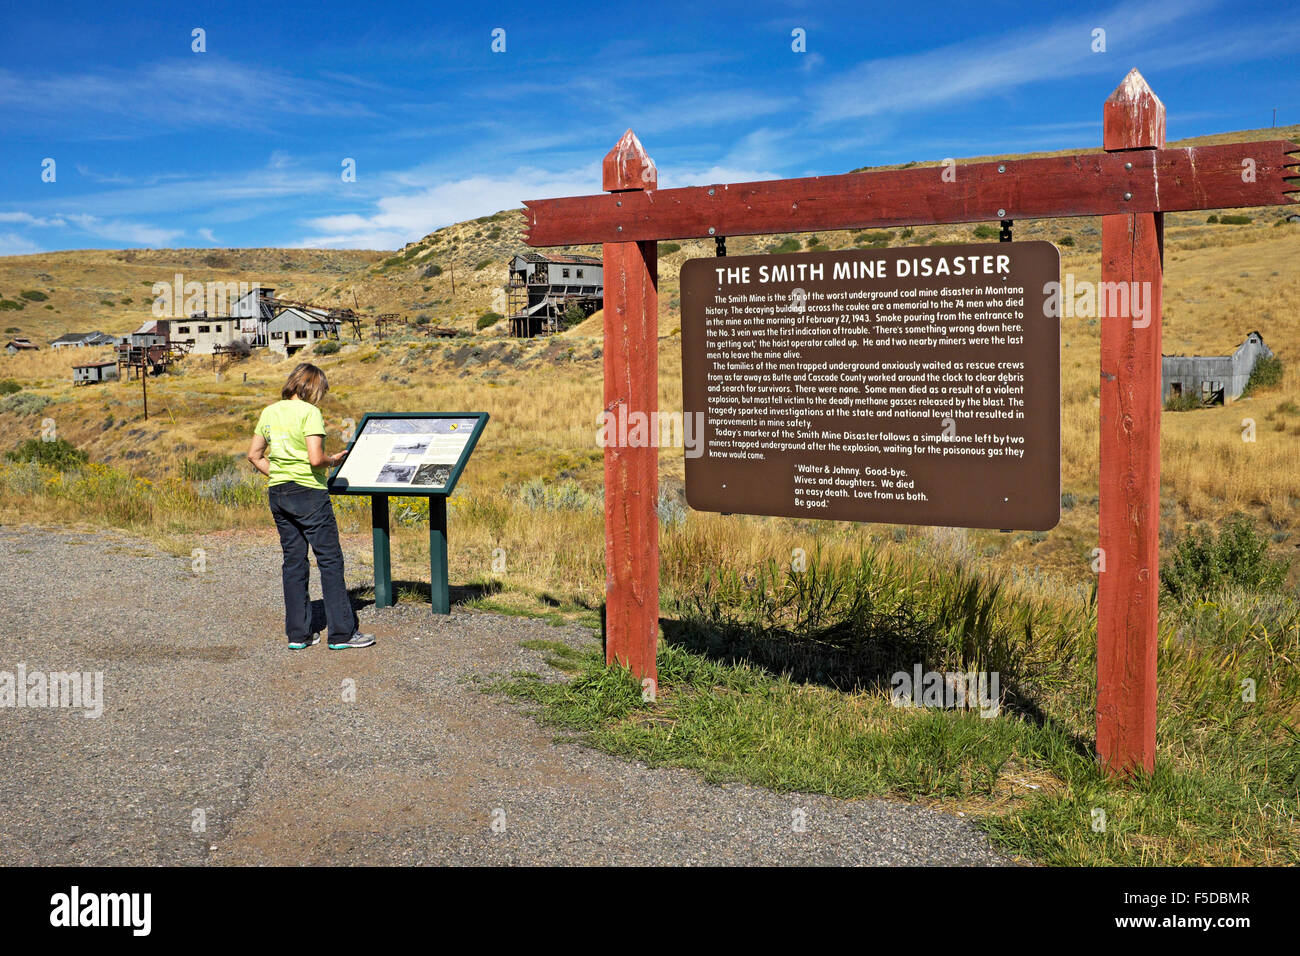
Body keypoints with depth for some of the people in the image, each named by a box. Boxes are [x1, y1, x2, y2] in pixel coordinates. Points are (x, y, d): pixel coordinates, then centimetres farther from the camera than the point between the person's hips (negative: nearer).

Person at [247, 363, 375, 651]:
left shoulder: (269, 412, 9)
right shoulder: (309, 412, -12)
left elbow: (254, 455, 12)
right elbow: (315, 459, -20)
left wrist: (277, 475, 16)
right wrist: (333, 460, -1)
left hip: (278, 494, 7)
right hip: (309, 493, -7)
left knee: (293, 562, 12)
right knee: (330, 560, 0)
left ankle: (298, 633, 15)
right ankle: (342, 633, 1)